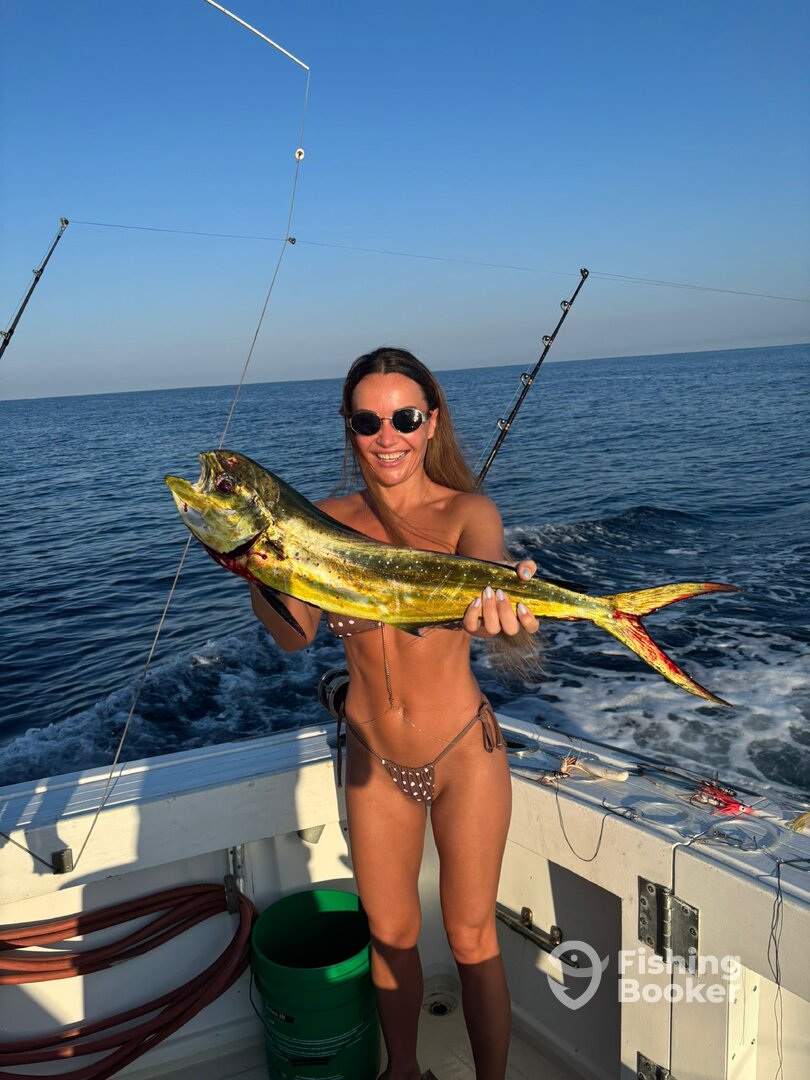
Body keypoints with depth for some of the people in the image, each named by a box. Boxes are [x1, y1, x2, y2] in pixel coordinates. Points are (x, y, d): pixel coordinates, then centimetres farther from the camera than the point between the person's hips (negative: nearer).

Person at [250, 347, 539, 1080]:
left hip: (465, 752, -3)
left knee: (471, 937, 11)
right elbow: (294, 634, -18)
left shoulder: (466, 513, -14)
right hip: (374, 759, 3)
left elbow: (484, 573, -37)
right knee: (389, 932, 20)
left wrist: (496, 605, -61)